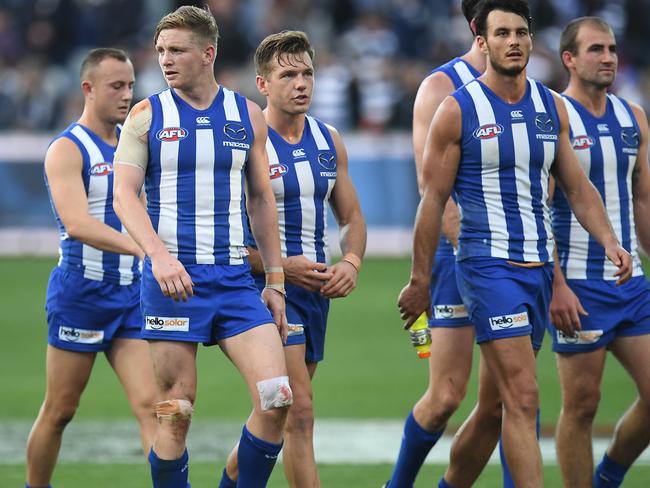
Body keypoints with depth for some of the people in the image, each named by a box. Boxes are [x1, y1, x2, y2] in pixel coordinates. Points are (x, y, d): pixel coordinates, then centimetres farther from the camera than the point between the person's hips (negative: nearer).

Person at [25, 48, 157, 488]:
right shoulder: (67, 150, -11)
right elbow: (78, 224, -26)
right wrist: (141, 248, -38)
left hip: (133, 293, 5)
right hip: (81, 294, -5)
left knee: (151, 405, -7)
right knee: (60, 411, 4)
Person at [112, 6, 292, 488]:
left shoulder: (248, 115, 9)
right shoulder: (147, 115, 2)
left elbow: (262, 200, 15)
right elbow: (124, 194, -6)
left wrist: (275, 281, 11)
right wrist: (159, 254, -23)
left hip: (235, 279, 2)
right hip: (171, 278, -2)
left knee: (276, 399, -11)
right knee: (176, 413, -2)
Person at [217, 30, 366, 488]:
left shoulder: (329, 141, 10)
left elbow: (352, 218, 17)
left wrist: (350, 263, -4)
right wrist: (281, 266, -22)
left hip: (316, 285, 7)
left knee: (277, 412, 15)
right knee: (299, 411, -15)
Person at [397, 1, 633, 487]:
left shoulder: (552, 107, 9)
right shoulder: (458, 110, -6)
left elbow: (578, 186, 14)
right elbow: (433, 200, -4)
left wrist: (609, 241, -2)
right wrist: (419, 282, -3)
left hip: (539, 265, 6)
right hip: (488, 264, -6)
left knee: (501, 400, 13)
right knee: (523, 399, -16)